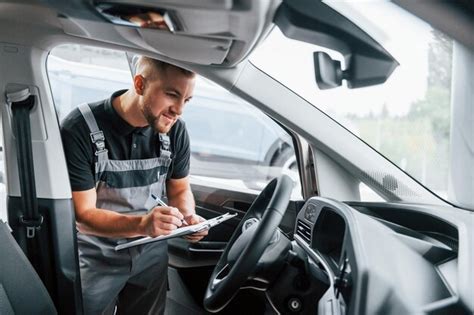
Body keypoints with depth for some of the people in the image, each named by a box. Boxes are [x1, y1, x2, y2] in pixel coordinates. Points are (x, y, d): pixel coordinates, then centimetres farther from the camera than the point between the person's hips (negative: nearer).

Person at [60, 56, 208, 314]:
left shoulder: (175, 131, -11)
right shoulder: (79, 129, -24)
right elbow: (83, 215, -22)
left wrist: (189, 217, -20)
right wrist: (141, 224, -39)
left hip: (152, 252, 4)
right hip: (96, 257, -3)